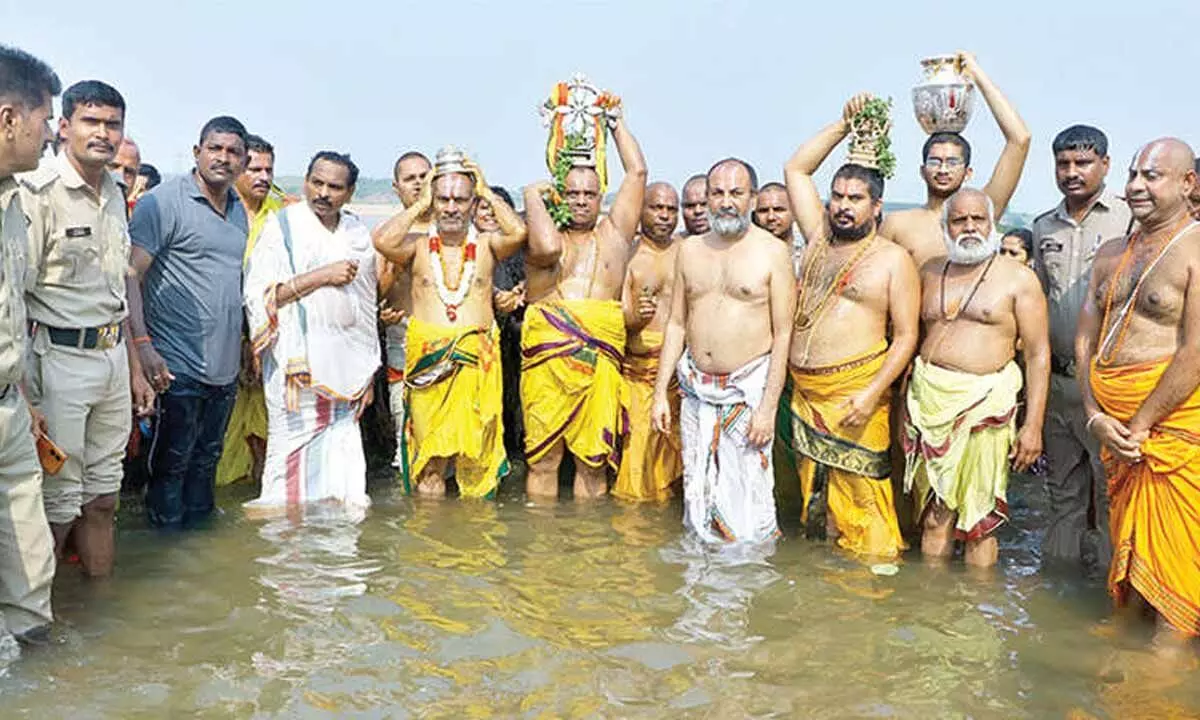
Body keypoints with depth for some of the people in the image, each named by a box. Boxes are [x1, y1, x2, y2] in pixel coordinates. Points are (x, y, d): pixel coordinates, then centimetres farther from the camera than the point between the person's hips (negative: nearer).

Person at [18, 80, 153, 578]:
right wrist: (24, 390, -22)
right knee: (57, 504, 0)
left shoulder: (114, 196, 13)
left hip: (112, 357, 7)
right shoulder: (39, 192, -12)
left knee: (102, 498, 16)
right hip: (58, 361, -7)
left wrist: (134, 367, 19)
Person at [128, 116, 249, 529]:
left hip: (225, 367, 7)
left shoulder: (239, 211, 14)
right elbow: (129, 276, -15)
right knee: (171, 464, 4)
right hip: (179, 368, -7)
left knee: (206, 460, 18)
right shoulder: (164, 201, -9)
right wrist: (142, 344, -23)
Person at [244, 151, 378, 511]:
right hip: (297, 367, -4)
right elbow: (258, 294, -10)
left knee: (339, 473, 3)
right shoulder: (282, 224, 0)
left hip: (346, 370, 4)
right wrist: (321, 276, -15)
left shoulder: (358, 234, 13)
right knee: (293, 468, -4)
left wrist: (369, 374, 15)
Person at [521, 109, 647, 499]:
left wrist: (617, 124, 24)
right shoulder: (545, 234, 10)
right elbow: (547, 247, -15)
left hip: (601, 356, 2)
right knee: (544, 457, -1)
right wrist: (532, 195, -2)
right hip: (546, 355, -1)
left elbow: (637, 172, 18)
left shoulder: (614, 233, 18)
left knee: (594, 460, 4)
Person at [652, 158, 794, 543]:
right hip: (696, 389, 4)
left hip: (748, 389, -4)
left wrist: (768, 407, -13)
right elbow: (676, 324, 12)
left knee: (747, 496, -3)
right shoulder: (690, 250, 9)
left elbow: (783, 334, -7)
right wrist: (660, 392, 7)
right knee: (697, 492, 9)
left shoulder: (772, 252, -4)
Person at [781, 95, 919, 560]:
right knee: (814, 492, 11)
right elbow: (795, 169, 19)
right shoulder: (819, 238, 13)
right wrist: (844, 126, 13)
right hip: (803, 392, 5)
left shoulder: (892, 259, -2)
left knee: (859, 492, -6)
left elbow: (906, 337, -7)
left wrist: (872, 394, -18)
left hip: (855, 393, -5)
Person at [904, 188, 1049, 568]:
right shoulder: (931, 272, 14)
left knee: (980, 515, -1)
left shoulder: (1019, 278, 1)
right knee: (934, 511, 7)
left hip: (984, 403, -3)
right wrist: (904, 398, 12)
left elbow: (1038, 355, -3)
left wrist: (1033, 425, -9)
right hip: (927, 397, 4)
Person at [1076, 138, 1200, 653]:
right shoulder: (1110, 254, 12)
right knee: (1126, 538, 18)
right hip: (1113, 423, 7)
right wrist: (1096, 417, -4)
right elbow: (1084, 341, 9)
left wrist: (1139, 425, -16)